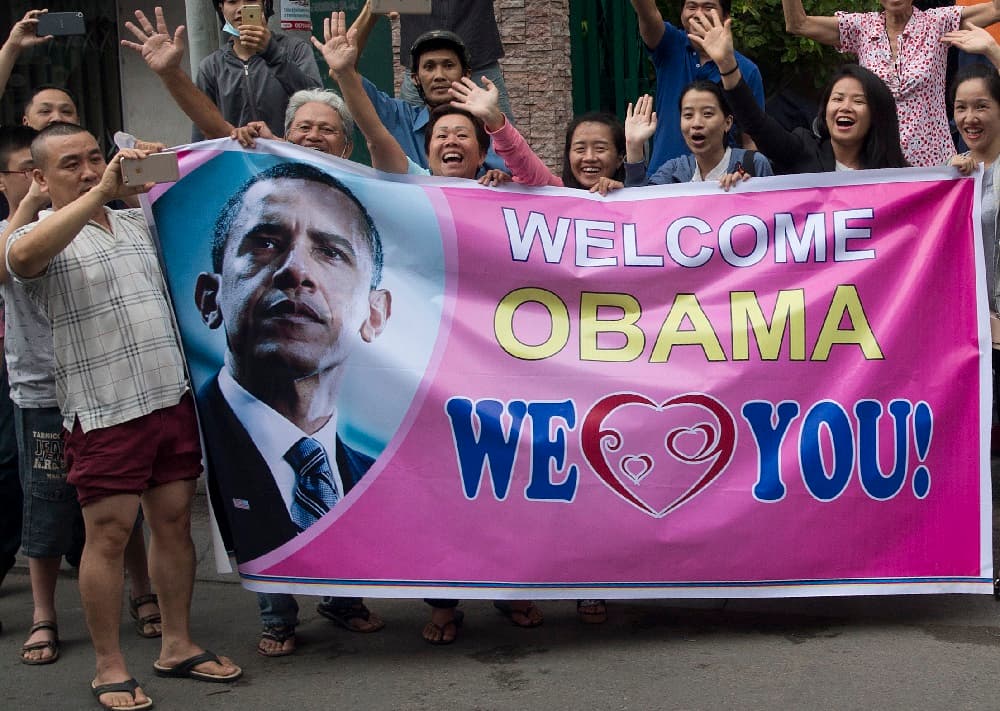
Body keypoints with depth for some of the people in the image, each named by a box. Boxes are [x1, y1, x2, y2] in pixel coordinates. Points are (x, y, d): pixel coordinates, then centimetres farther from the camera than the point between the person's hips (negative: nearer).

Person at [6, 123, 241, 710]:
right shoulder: (43, 239, -3)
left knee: (175, 522, 10)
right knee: (109, 534, -1)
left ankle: (178, 645, 23)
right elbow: (23, 255, -28)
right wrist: (102, 192, -28)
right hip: (104, 412, -5)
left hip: (174, 398, 6)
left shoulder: (139, 223, 16)